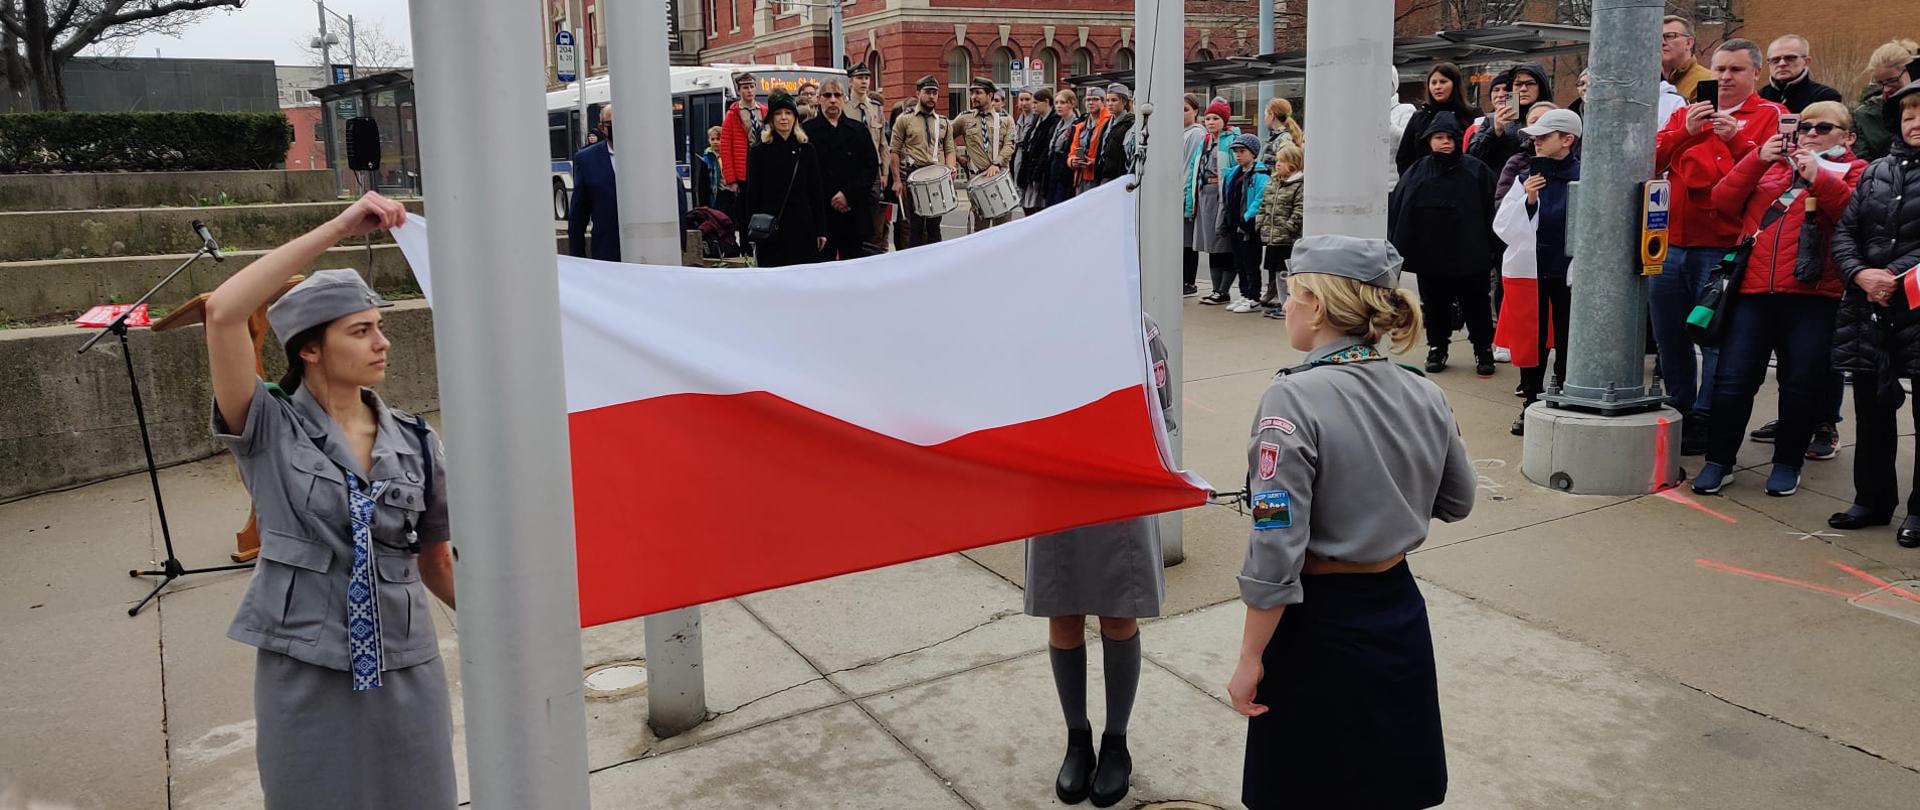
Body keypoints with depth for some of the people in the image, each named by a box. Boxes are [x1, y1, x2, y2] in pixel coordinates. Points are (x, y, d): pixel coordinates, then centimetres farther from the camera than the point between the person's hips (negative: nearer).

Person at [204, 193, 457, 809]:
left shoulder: (415, 442, 2)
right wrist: (338, 228, -23)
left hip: (406, 676, 3)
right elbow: (222, 311, -22)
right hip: (304, 678, -2)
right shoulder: (269, 429, -7)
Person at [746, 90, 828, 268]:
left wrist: (821, 230, 5)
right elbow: (752, 193, 3)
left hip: (803, 227, 2)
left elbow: (817, 192, 9)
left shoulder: (806, 150, 8)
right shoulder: (759, 151, 3)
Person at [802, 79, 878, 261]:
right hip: (820, 213, -3)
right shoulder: (807, 130, 4)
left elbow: (871, 166, 6)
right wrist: (829, 200, -8)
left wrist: (848, 195, -7)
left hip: (854, 213, 3)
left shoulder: (858, 130, 13)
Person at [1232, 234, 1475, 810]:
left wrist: (1250, 659, -12)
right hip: (1401, 617, 6)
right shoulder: (1426, 395, -2)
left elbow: (1276, 550, -22)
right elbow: (1456, 502, 14)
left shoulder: (1293, 400, -21)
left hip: (1318, 630, -6)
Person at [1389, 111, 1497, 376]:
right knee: (1435, 304, 12)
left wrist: (1489, 245, -8)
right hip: (1429, 253, 2)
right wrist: (1397, 249, -7)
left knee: (1475, 304, 6)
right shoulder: (1417, 172, 1)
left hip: (1468, 253, -2)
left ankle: (1483, 349, 18)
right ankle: (1437, 347, 26)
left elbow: (1490, 210, -3)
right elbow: (1396, 210, -2)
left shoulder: (1476, 171, -3)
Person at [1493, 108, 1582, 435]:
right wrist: (1527, 200, -13)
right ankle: (1531, 402, 20)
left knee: (1567, 340, 7)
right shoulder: (1527, 177, 5)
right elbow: (1501, 226, 1)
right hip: (1528, 269, 3)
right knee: (1531, 338, 8)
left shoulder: (1584, 177, -6)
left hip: (1570, 271, -3)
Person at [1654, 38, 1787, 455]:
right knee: (1669, 335, 11)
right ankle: (1679, 414, 24)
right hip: (1671, 242, 5)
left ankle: (1704, 422, 2)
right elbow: (1653, 159, 3)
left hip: (1723, 248, -5)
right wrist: (1686, 132, -13)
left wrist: (1737, 139, -20)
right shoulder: (1687, 112, 16)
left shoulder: (1769, 115, 3)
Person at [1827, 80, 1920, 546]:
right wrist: (1861, 273, -7)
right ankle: (1873, 499, 26)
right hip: (1870, 312, 5)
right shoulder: (1876, 173, 12)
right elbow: (1844, 232, 9)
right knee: (1871, 408, 13)